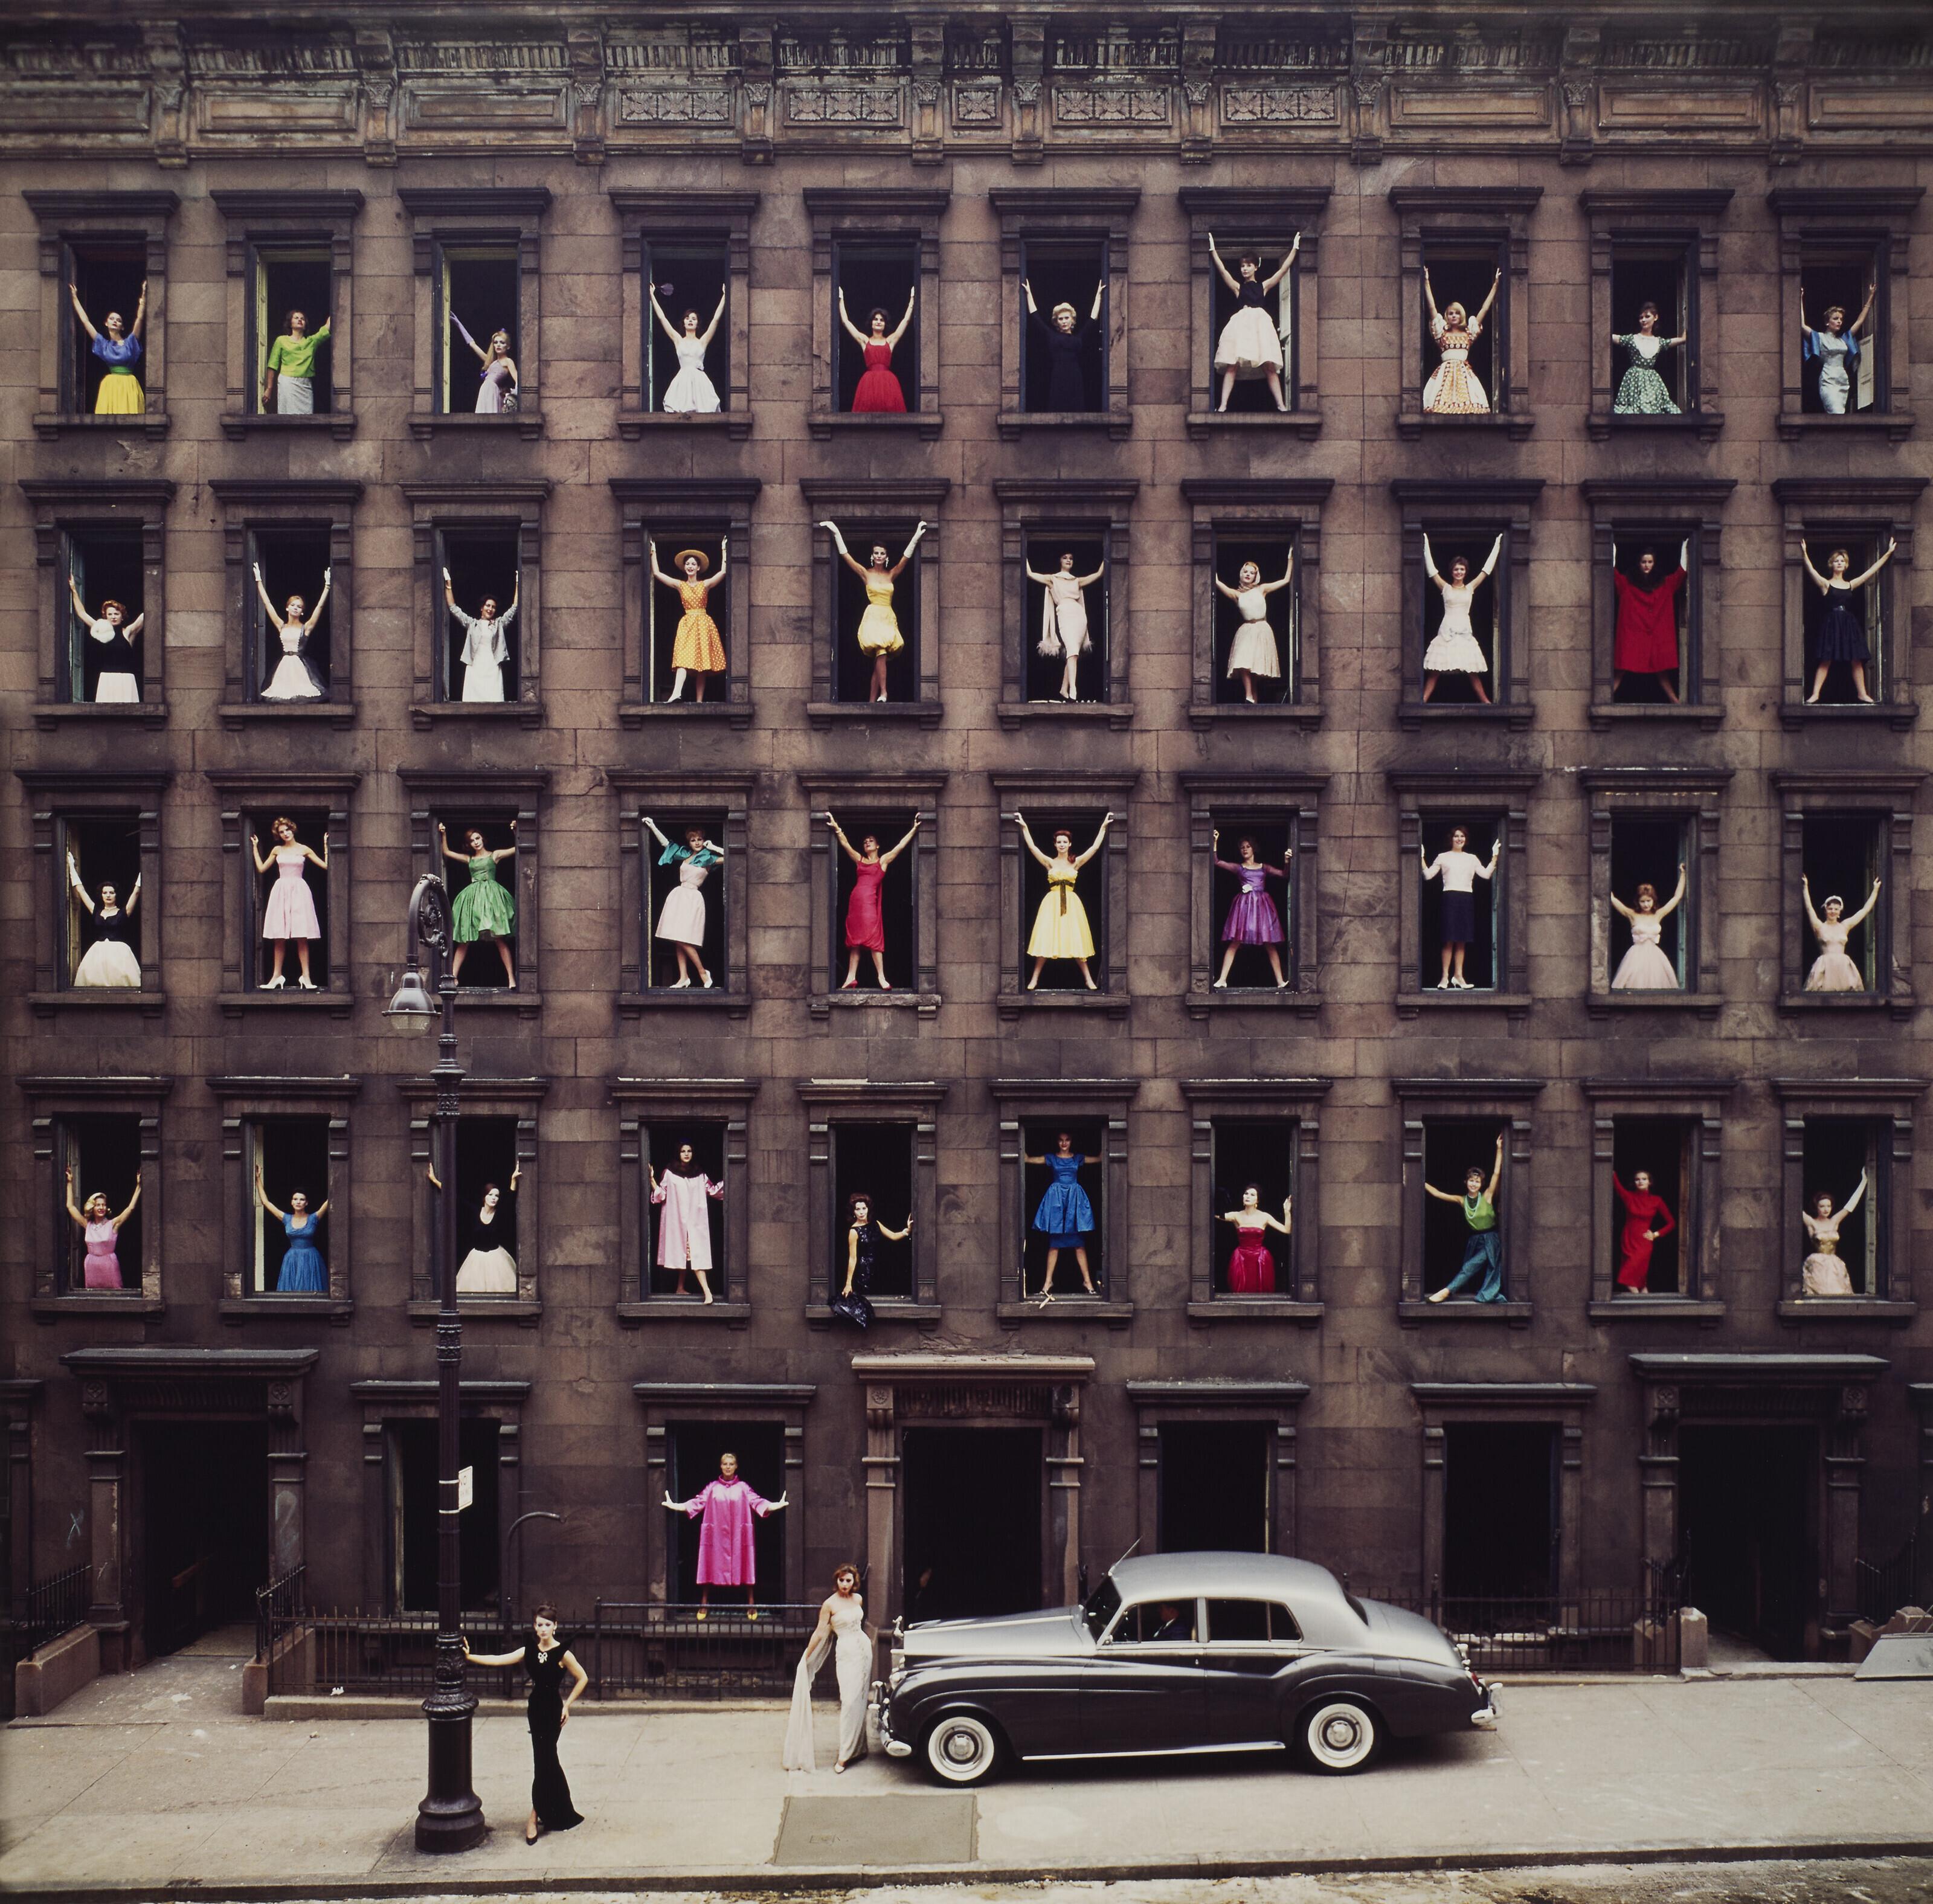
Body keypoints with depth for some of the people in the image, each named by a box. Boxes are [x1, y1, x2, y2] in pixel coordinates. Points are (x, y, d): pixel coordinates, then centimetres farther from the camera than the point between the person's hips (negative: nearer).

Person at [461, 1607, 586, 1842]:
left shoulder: (563, 1654, -12)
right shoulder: (529, 1651, 2)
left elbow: (582, 1678, -4)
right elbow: (498, 1660, -2)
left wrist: (567, 1705, -4)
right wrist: (469, 1657, -10)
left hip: (552, 1709, -5)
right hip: (535, 1707, 5)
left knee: (543, 1762, -5)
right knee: (547, 1760, 13)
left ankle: (534, 1817, 2)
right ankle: (559, 1814, 27)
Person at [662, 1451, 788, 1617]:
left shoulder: (743, 1488, 6)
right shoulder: (712, 1488, 8)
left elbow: (758, 1502, -5)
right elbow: (697, 1502, 0)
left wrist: (777, 1505, -20)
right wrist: (675, 1506, -12)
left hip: (738, 1535, -1)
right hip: (716, 1535, 1)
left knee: (743, 1566, -1)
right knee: (711, 1567, -1)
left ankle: (751, 1605, 6)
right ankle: (704, 1604, 8)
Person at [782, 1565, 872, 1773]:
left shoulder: (858, 1599, 6)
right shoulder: (830, 1604, -9)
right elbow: (820, 1633, -7)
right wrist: (806, 1658, -6)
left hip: (864, 1647, 5)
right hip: (846, 1652, -5)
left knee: (860, 1699, 5)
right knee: (849, 1700, -12)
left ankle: (858, 1747, 11)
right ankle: (845, 1754, -9)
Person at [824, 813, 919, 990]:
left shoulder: (884, 861, 10)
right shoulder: (859, 860, 19)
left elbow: (901, 846, 5)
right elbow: (845, 844, 14)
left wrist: (914, 829, 0)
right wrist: (836, 827, 5)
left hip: (870, 902, -4)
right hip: (855, 901, 4)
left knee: (873, 939, -9)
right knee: (855, 940, 4)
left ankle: (881, 977, -9)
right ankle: (851, 978, 4)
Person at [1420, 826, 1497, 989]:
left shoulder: (1472, 859, 17)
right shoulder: (1443, 857, 9)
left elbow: (1487, 874, 8)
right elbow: (1428, 875, 2)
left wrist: (1495, 856, 5)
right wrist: (1422, 858, -8)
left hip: (1467, 899, 3)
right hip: (1450, 898, -3)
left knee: (1462, 941, 4)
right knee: (1449, 940, -8)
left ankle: (1458, 976, 8)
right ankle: (1445, 977, -7)